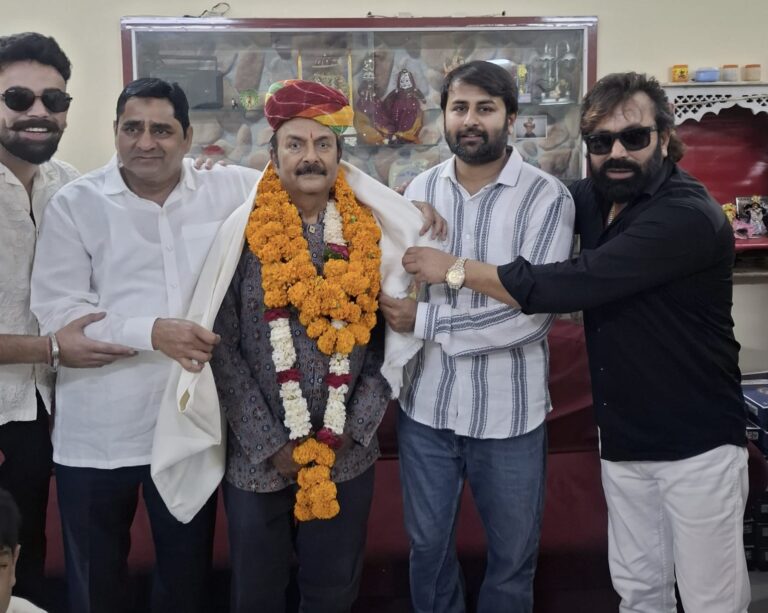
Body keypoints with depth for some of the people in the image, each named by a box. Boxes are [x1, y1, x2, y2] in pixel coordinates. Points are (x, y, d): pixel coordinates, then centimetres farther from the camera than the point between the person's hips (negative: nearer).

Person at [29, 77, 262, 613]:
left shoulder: (227, 189, 0)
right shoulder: (76, 203, -5)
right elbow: (57, 313, -11)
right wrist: (151, 332, -21)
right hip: (99, 433, -1)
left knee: (188, 570, 20)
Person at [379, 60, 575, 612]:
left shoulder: (547, 198, -11)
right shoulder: (421, 189, 2)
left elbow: (533, 312, -20)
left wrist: (424, 321, -19)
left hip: (509, 413, -3)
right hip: (425, 405, 3)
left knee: (512, 555, 17)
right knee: (428, 546, 20)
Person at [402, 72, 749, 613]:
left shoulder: (687, 217, -23)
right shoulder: (596, 198, 1)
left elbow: (570, 285, -29)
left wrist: (454, 268, -19)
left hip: (696, 445, -6)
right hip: (623, 440, 7)